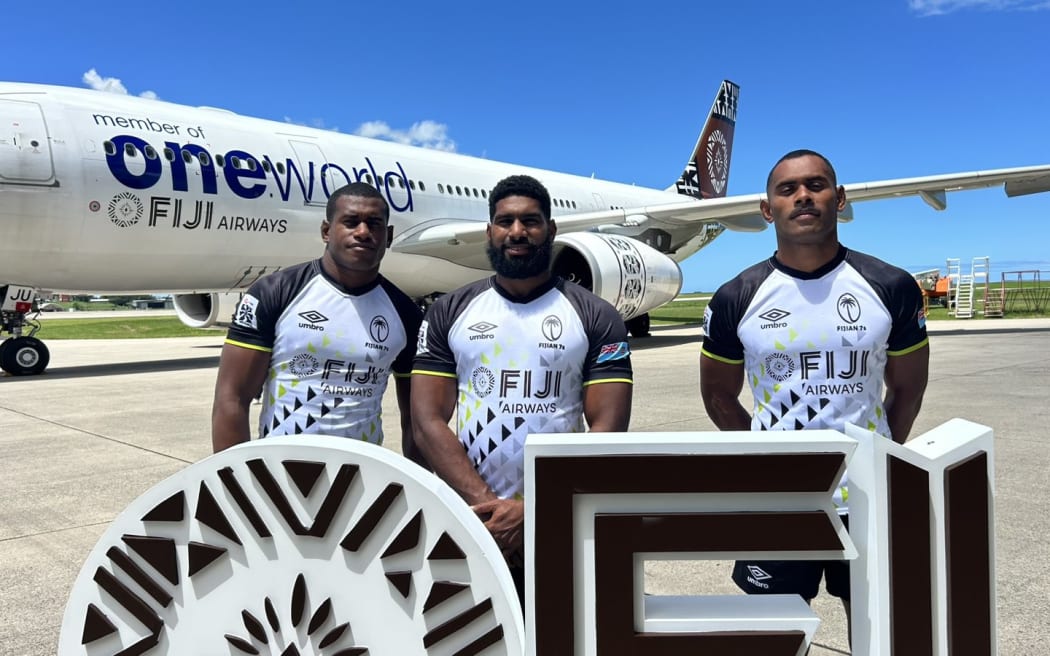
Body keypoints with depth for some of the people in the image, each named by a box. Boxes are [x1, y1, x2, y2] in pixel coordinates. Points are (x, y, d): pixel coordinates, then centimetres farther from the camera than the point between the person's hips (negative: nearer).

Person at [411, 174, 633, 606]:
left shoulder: (596, 319, -1)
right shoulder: (449, 313, 3)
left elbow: (607, 431, -8)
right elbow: (427, 422, -4)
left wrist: (531, 512, -17)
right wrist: (486, 503, -15)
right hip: (466, 522, 1)